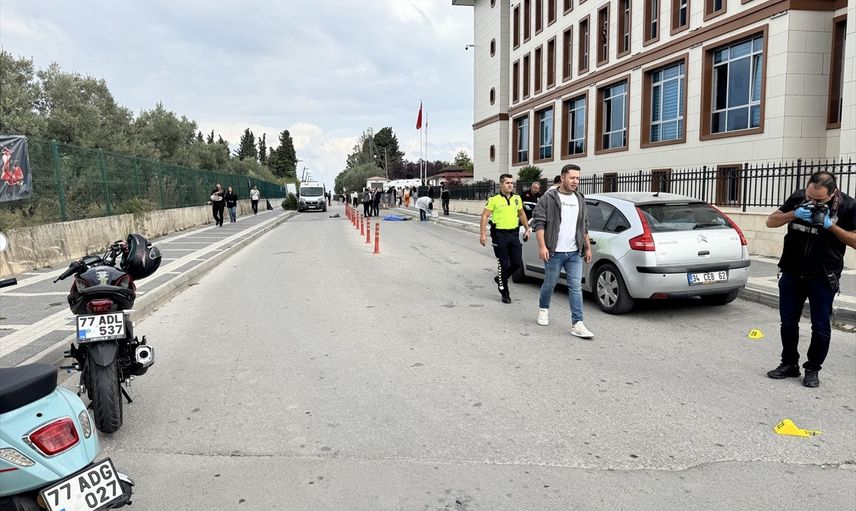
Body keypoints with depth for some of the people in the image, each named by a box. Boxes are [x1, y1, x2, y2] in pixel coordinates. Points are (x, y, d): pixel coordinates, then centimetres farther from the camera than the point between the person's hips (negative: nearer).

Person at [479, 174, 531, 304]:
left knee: (517, 263, 4)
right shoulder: (494, 199, -6)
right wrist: (483, 234, -14)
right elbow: (484, 216, -7)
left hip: (514, 234, 5)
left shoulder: (517, 198, 9)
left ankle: (500, 278, 31)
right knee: (503, 264, 0)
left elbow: (522, 214, 22)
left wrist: (527, 229, 19)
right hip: (500, 235, -5)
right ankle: (505, 293, 13)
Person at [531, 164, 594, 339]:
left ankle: (577, 324, -2)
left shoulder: (580, 200, 13)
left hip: (575, 253, 4)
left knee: (576, 287, -2)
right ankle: (543, 309, 38)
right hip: (554, 252, -4)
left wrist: (588, 247, 17)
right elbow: (538, 222, -10)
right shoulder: (548, 198, -5)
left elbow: (584, 226, 19)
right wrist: (542, 246, -18)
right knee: (550, 283, 10)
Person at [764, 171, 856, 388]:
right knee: (788, 322, 10)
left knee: (820, 327, 5)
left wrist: (830, 225, -20)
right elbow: (771, 221, 0)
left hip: (823, 278, -3)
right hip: (792, 273, 3)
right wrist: (794, 214, -17)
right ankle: (789, 364, 25)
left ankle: (813, 369, 21)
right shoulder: (797, 197, -2)